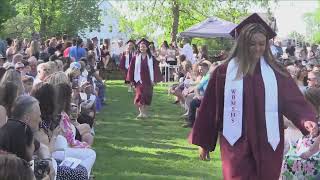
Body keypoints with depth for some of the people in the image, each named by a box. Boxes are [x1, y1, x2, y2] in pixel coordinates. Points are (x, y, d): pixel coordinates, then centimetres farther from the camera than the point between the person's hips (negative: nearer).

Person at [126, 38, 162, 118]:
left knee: (146, 96, 7)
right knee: (140, 95, -12)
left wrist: (154, 80, -6)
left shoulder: (151, 58, 2)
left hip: (148, 80, 1)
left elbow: (155, 69, 1)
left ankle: (144, 112, 21)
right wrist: (131, 80, -1)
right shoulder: (135, 58, 1)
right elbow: (131, 69, 2)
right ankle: (141, 112, -7)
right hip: (139, 80, -1)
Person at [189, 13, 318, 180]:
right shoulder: (224, 72, -2)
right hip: (236, 143, -2)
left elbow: (293, 100, -3)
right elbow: (210, 109, 2)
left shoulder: (276, 73, 3)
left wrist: (306, 119, -24)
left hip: (267, 144, 2)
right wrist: (203, 142, 5)